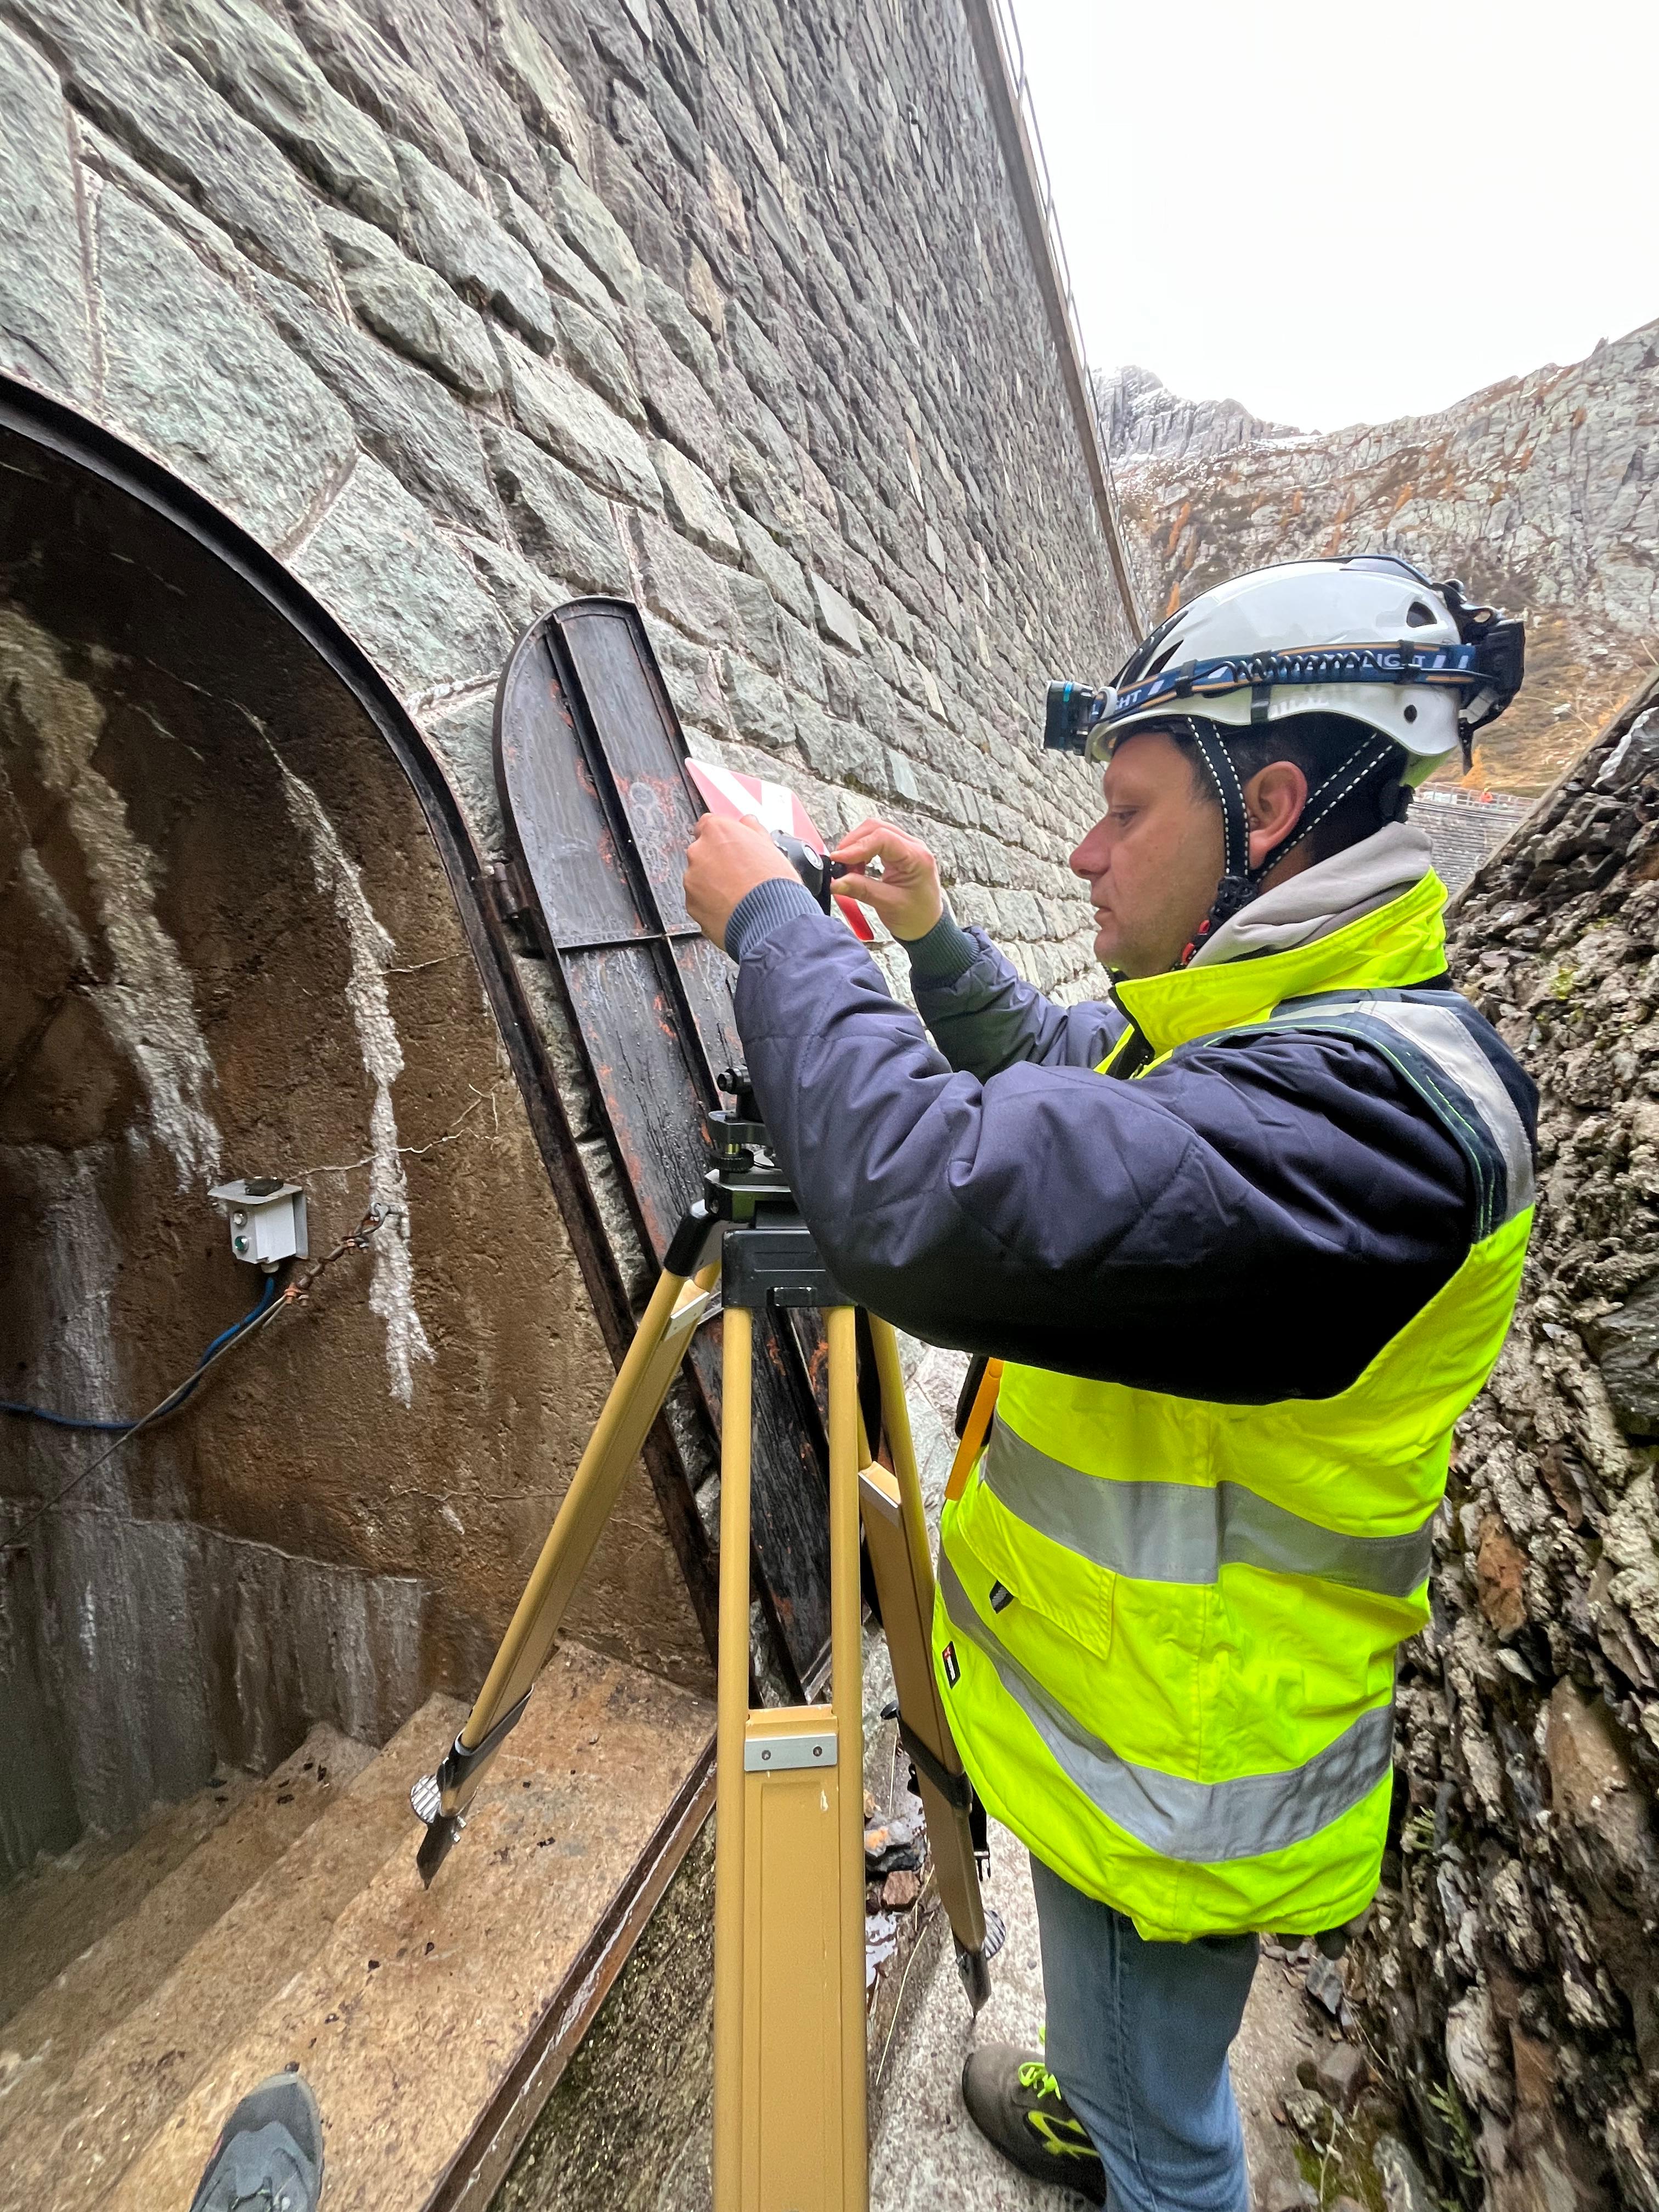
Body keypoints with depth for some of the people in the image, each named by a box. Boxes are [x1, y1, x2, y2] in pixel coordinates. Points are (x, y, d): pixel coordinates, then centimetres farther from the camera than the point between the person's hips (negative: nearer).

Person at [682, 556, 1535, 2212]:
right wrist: (933, 941, 0)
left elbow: (938, 1208, -45)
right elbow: (1049, 1074, 14)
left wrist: (772, 923, -29)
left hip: (1177, 1773, -8)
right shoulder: (1247, 1024, -1)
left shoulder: (1380, 1101, -33)